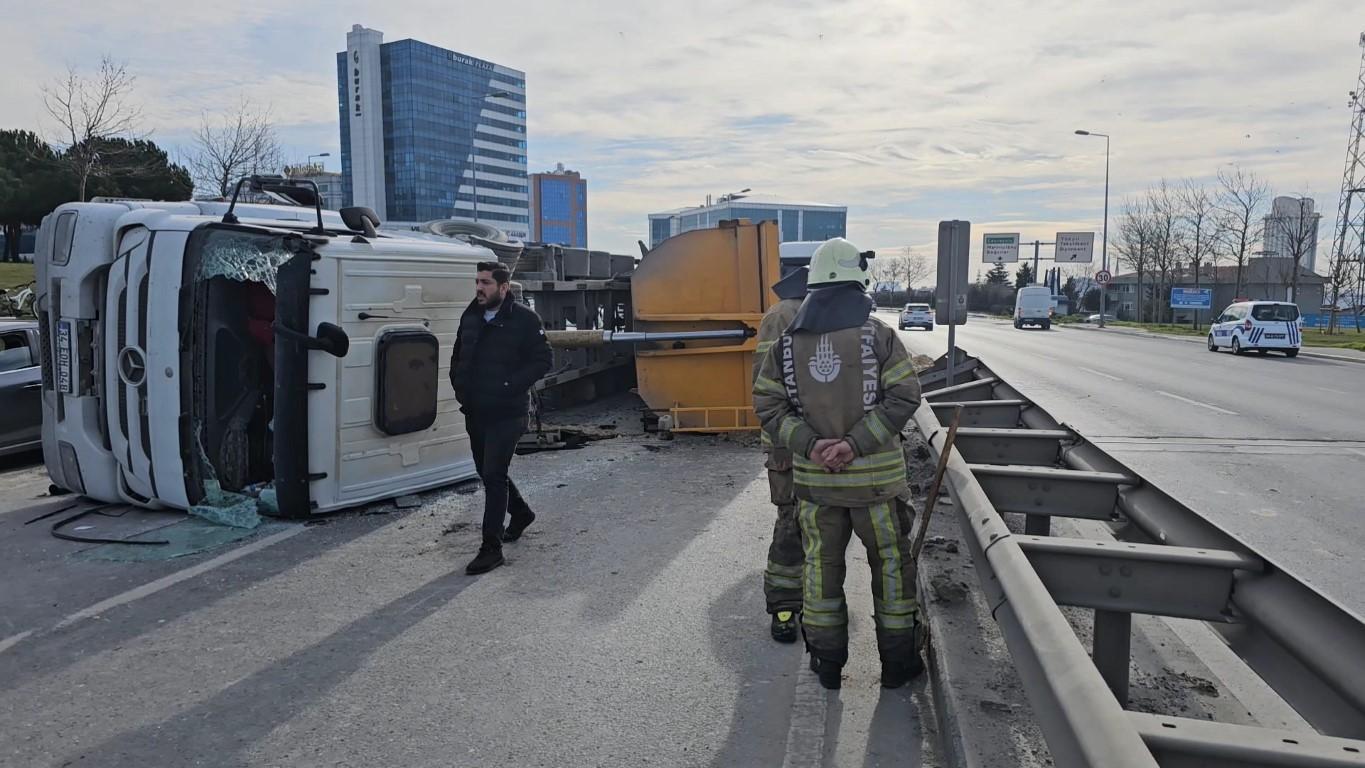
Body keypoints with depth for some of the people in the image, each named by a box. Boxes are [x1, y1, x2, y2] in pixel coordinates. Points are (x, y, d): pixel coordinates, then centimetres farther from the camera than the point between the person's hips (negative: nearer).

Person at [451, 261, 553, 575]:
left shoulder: (524, 319, -10)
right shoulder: (470, 317, 10)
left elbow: (543, 359, -11)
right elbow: (457, 357, 22)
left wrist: (512, 386, -18)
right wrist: (460, 387, 8)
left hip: (506, 414, -7)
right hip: (474, 412, 7)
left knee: (493, 476, -9)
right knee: (487, 472, 19)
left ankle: (491, 548, -2)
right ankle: (521, 513, 43)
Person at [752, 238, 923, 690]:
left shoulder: (788, 342, 1)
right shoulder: (877, 334, -9)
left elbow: (768, 404, -3)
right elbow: (904, 396, -16)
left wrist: (810, 445, -12)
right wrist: (856, 444, -18)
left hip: (813, 477, 3)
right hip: (875, 476, -3)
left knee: (821, 564, 15)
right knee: (891, 563, 13)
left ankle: (827, 662, 24)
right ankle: (897, 661, 24)